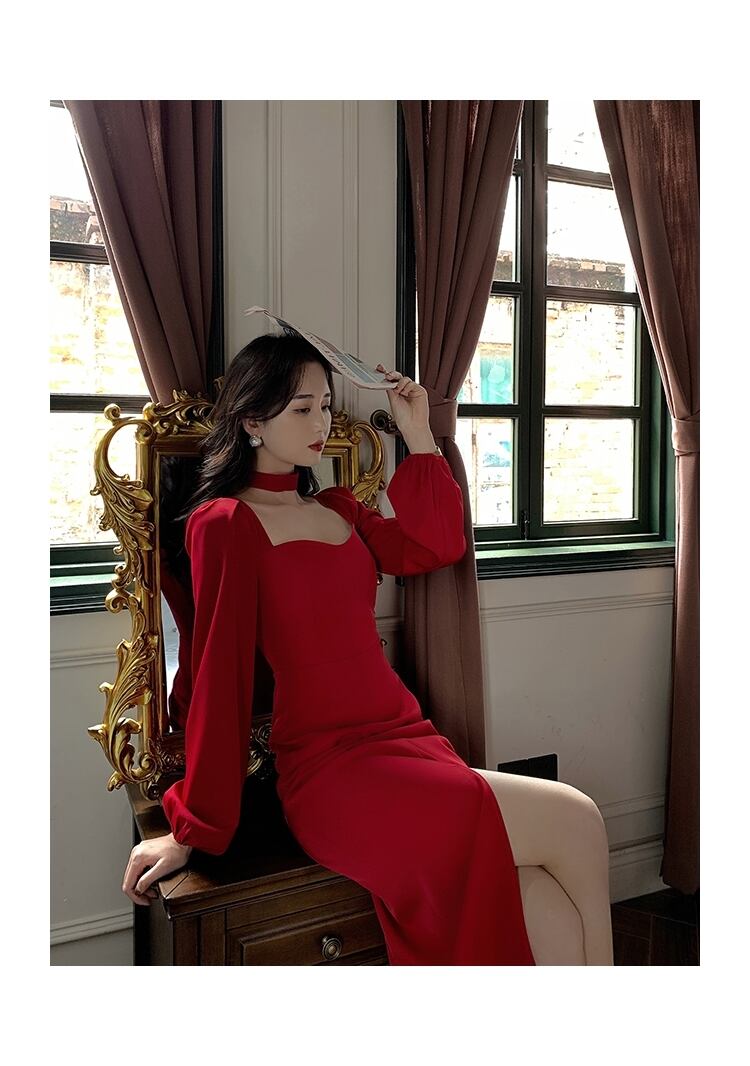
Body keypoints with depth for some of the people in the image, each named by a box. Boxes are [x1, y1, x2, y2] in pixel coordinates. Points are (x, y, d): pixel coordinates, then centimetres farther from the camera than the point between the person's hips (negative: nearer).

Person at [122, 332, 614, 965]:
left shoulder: (337, 509, 20)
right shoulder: (225, 524, -3)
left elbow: (436, 547, 16)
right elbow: (220, 676, -7)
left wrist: (419, 436, 16)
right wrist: (192, 830, -5)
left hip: (410, 741, 7)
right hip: (332, 770, -7)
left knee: (556, 928, -14)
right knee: (576, 822, -16)